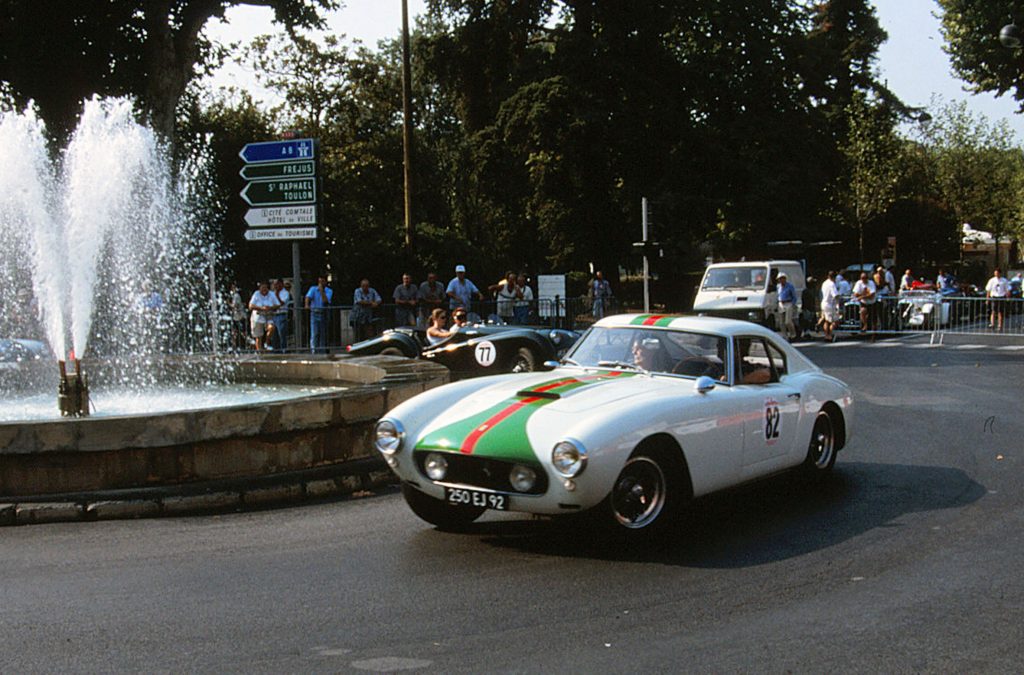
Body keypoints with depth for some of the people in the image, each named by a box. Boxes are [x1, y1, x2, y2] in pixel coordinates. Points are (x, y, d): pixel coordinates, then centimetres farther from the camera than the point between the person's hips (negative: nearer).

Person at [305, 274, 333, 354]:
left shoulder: (329, 291, 3)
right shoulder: (313, 289, 3)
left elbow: (326, 301, -13)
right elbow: (308, 296, -15)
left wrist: (321, 291, -16)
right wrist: (307, 305, -34)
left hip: (324, 314, 1)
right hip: (314, 313, -1)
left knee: (323, 334, 5)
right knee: (314, 333, -11)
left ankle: (322, 352, 13)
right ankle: (314, 351, -14)